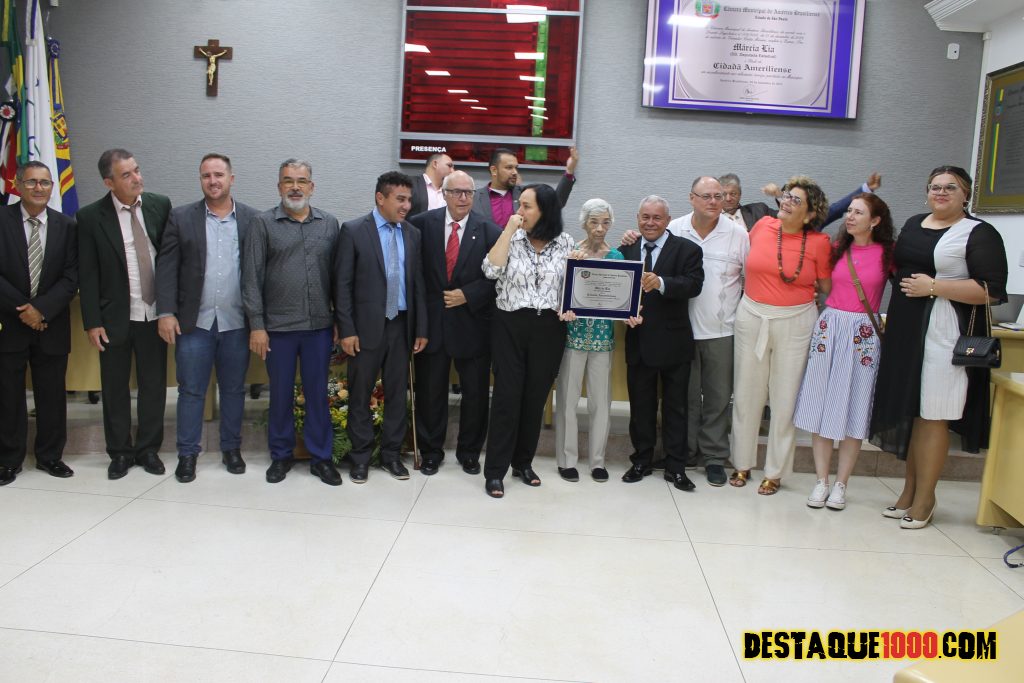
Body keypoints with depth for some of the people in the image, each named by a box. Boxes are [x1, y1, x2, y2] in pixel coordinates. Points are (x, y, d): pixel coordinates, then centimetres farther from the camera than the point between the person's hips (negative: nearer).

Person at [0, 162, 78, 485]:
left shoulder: (66, 226, 3)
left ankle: (50, 456, 21)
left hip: (51, 325, 1)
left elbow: (71, 277, -1)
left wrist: (41, 309, -12)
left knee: (52, 395, 8)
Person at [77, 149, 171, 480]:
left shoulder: (160, 205, 0)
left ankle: (148, 449, 22)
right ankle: (120, 452, 23)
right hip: (115, 317, -1)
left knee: (154, 385, 8)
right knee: (115, 388, 8)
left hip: (154, 314, 2)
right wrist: (92, 322, -7)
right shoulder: (90, 217, -5)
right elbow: (87, 274, -4)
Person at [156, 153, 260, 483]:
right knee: (191, 390, 6)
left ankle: (231, 448, 25)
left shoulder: (252, 219, 3)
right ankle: (187, 453, 17)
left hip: (237, 323, 0)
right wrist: (165, 312, -7)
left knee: (234, 390, 11)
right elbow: (167, 268, 0)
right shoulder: (181, 218, 4)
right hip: (194, 321, 0)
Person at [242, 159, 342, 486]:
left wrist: (341, 322, 4)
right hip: (278, 326, -1)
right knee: (281, 394, 10)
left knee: (318, 393, 9)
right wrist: (256, 325, -8)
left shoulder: (329, 224, 6)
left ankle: (320, 457, 21)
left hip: (320, 326, 2)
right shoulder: (262, 223, 0)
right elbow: (252, 277, -3)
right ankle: (281, 455, 26)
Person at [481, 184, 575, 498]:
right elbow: (491, 270, -16)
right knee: (506, 396, -3)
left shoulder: (565, 243, 4)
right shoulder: (511, 238, 0)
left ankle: (523, 462, 26)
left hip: (549, 327, 2)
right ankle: (495, 471, 5)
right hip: (510, 325, -2)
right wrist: (509, 230, -13)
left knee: (535, 396, 9)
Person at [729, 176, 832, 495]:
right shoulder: (763, 225, 0)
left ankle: (775, 471, 18)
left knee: (785, 399, 4)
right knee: (746, 394, 9)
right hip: (751, 318, 2)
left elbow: (827, 287, 3)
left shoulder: (819, 242, -6)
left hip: (794, 324, -2)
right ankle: (742, 463, 24)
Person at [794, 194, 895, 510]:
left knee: (854, 410, 2)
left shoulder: (888, 253, 0)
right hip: (830, 326, 2)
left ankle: (841, 484, 13)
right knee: (821, 404, 3)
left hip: (863, 333, -2)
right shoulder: (837, 248, 7)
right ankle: (821, 480, 12)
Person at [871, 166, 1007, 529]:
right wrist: (890, 316, 15)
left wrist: (933, 287, -16)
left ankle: (924, 498, 9)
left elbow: (992, 291, -14)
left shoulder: (979, 233, -5)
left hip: (943, 334, -6)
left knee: (931, 416, -3)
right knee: (907, 411, 10)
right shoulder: (913, 224, 16)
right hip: (904, 329, 6)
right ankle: (909, 490, 22)